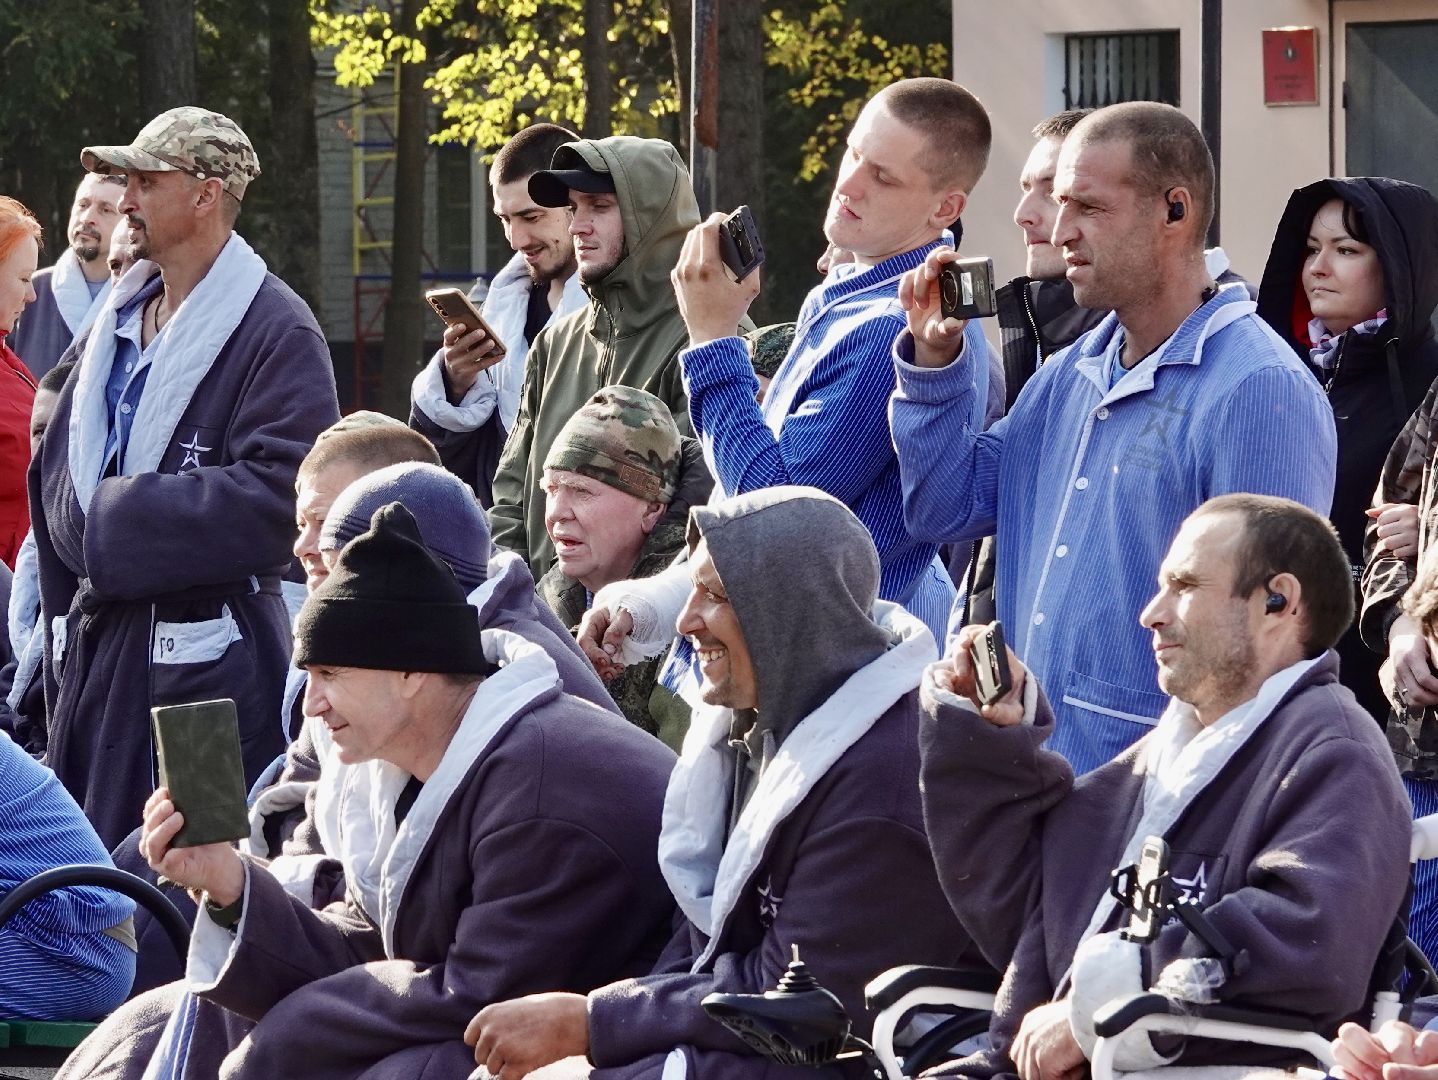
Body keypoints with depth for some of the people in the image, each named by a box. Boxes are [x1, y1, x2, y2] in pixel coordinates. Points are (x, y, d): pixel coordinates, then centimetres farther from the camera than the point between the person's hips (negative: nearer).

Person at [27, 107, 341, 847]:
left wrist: (119, 520, -16)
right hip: (95, 643, 8)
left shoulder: (276, 332, -10)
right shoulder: (116, 324, 15)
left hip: (203, 657, -8)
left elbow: (278, 494, -20)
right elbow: (59, 480, 21)